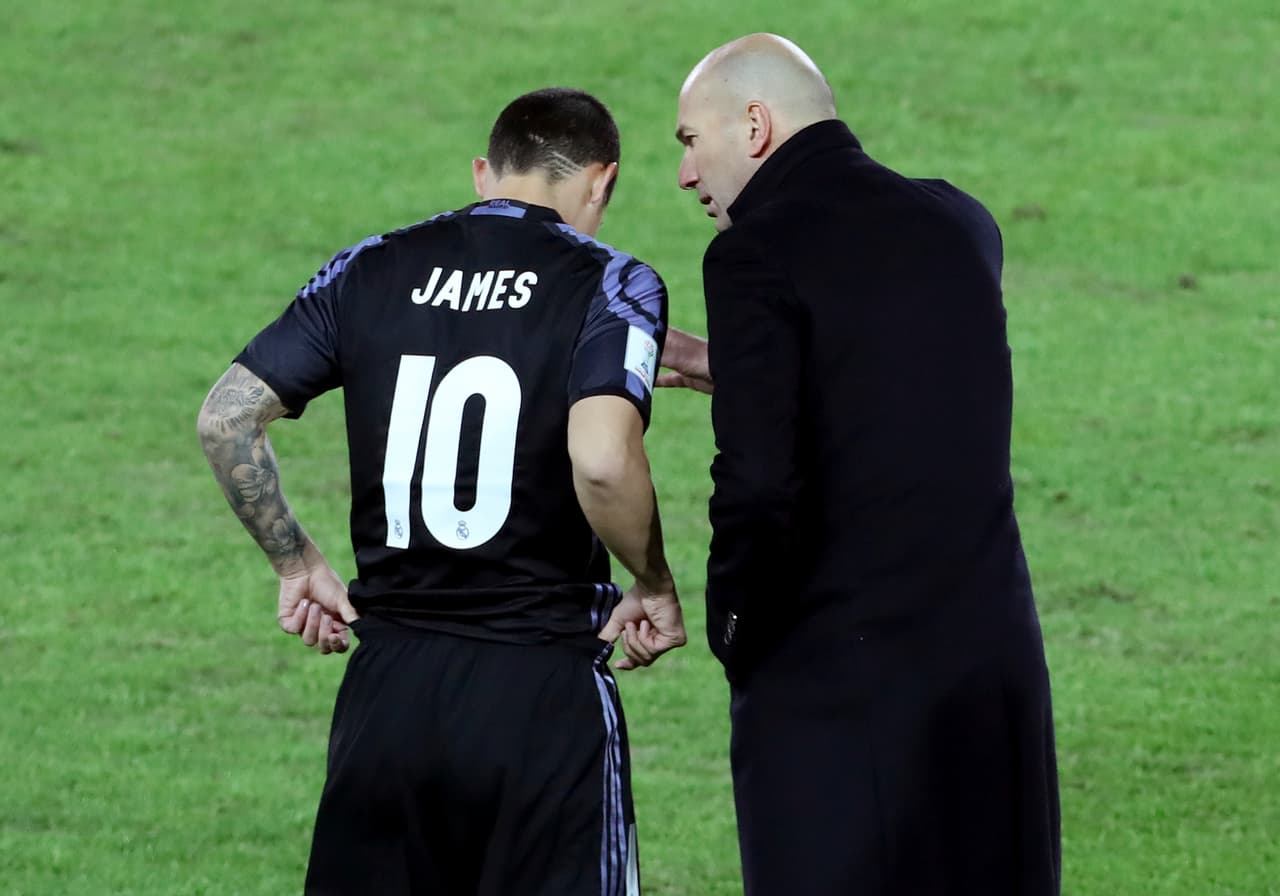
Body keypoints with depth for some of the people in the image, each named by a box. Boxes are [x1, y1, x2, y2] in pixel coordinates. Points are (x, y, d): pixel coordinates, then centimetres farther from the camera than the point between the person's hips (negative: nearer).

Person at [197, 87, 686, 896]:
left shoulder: (370, 272, 7)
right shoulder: (609, 284, -6)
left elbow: (226, 418, 5)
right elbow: (602, 461, -22)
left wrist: (296, 562, 16)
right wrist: (656, 587, -6)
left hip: (390, 683, 4)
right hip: (543, 692, -4)